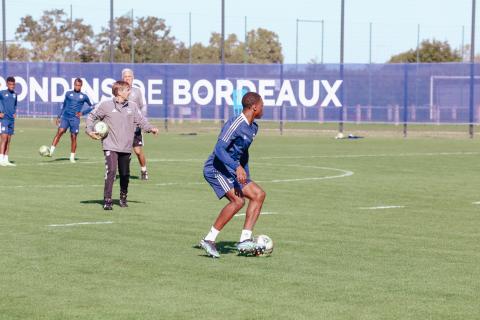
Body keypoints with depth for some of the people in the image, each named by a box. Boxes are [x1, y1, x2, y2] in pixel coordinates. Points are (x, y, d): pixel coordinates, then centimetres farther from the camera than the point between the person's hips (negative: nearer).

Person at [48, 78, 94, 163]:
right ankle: (51, 151, -24)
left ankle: (72, 157, 9)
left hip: (75, 119, -1)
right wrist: (58, 117, 17)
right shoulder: (68, 94, 13)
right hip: (65, 117, 1)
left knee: (73, 137, -1)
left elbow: (91, 107, 18)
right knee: (60, 132, -19)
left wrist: (82, 113, 5)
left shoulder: (84, 96, 8)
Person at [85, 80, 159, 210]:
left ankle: (123, 197, 32)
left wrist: (150, 128, -11)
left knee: (125, 174, 12)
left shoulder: (132, 106, 7)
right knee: (111, 171, -17)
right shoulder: (106, 105, -3)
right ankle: (107, 200, -12)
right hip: (111, 146, -4)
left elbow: (141, 120, 6)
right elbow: (92, 116, 6)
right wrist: (90, 130, -7)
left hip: (126, 147, 4)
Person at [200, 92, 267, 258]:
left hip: (232, 171, 10)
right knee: (238, 200, -25)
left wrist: (246, 177, 25)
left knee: (258, 194, 1)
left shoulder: (253, 127, 12)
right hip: (216, 169, -10)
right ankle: (209, 240, -18)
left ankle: (245, 240, -2)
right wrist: (237, 167, -37)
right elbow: (219, 149, -27)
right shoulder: (235, 124, -18)